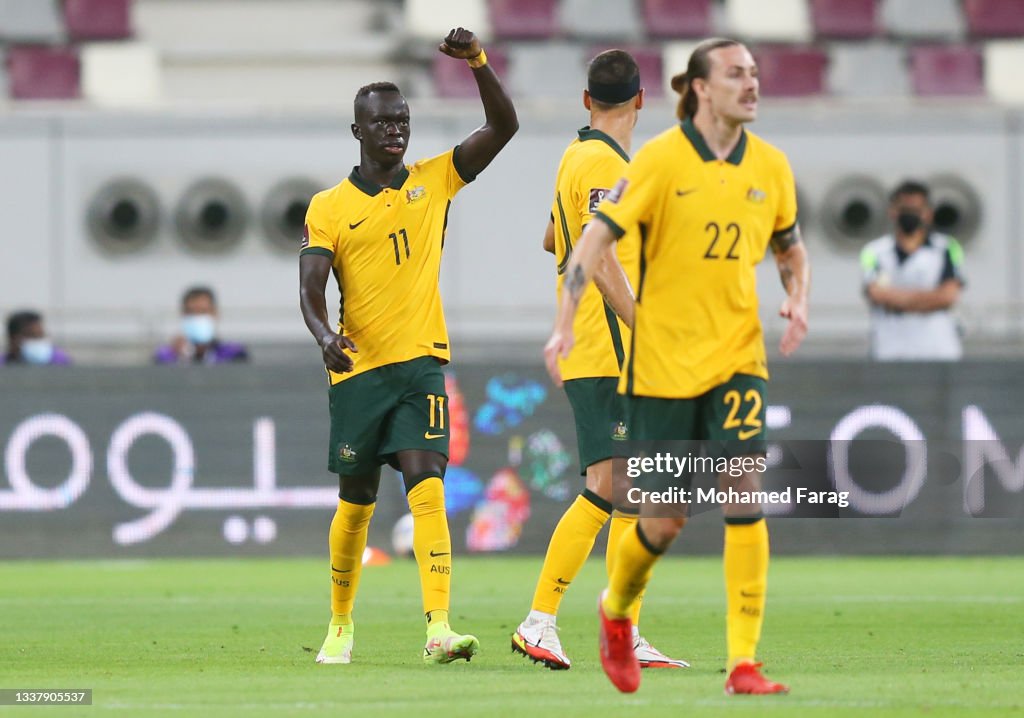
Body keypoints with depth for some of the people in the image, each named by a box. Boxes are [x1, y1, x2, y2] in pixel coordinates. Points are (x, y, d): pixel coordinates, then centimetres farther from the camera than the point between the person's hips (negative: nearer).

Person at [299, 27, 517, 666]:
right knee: (356, 502, 10)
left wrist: (477, 61, -14)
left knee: (427, 490, -16)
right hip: (357, 370, 0)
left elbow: (504, 125, 0)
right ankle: (341, 624, 30)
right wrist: (326, 337, -26)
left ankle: (440, 628, -26)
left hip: (421, 362, 0)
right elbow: (311, 290, -5)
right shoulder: (328, 208, 2)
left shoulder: (435, 181, 7)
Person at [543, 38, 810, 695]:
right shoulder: (661, 159, -9)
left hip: (736, 355, 3)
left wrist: (798, 300, -2)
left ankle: (744, 662, -13)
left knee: (744, 493, -14)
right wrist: (564, 325, -19)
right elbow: (595, 238, -10)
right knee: (666, 518, 2)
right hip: (663, 357, -3)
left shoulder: (771, 166, 3)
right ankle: (617, 609, 35)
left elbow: (791, 249, 19)